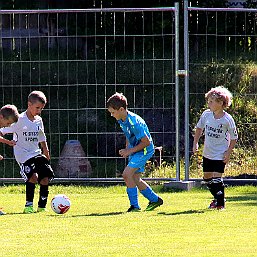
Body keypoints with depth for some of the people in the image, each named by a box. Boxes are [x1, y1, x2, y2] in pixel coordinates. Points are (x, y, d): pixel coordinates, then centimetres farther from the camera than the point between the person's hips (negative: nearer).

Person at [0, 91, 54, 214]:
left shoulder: (38, 121, 9)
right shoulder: (20, 120, -11)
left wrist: (46, 154, 21)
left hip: (36, 154, 7)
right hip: (23, 155, -7)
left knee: (45, 178, -3)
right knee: (33, 176, -24)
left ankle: (42, 206, 9)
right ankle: (28, 205, -14)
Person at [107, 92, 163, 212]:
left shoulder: (134, 122, -29)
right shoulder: (121, 120, -1)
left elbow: (146, 142, -25)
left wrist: (130, 151, -18)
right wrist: (127, 149, 4)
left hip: (144, 150, -9)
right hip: (134, 150, 9)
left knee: (127, 174, -18)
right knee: (135, 179, 11)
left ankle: (134, 206, -10)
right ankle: (155, 200, 29)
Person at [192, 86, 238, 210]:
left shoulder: (227, 120, -17)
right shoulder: (206, 114, -6)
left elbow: (233, 138, -7)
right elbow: (199, 128, 11)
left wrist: (228, 152, -12)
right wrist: (195, 143, 4)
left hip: (220, 154, -6)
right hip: (207, 153, 6)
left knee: (217, 178, -14)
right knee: (207, 177, 14)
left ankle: (220, 203, -2)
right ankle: (217, 198, 34)